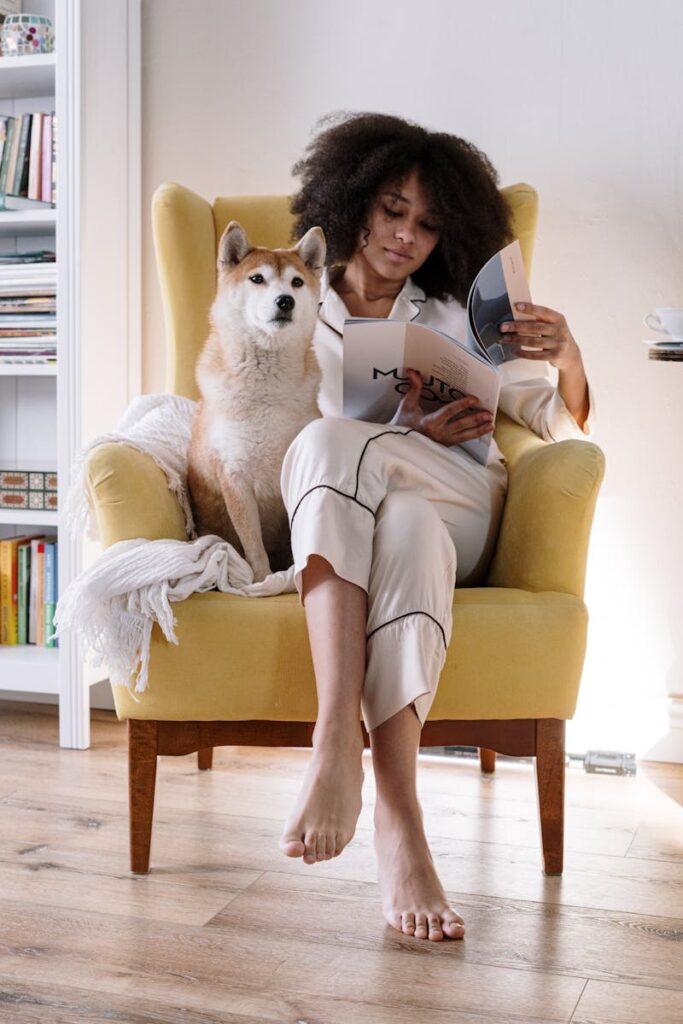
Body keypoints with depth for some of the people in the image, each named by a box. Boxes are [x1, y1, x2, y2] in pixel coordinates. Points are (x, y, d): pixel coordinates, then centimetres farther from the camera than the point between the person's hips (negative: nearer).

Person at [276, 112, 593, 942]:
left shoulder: (457, 318, 21)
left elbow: (561, 424, 17)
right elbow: (269, 447, 4)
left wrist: (567, 360, -7)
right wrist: (408, 438, -9)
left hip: (453, 514, 1)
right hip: (325, 526, -1)